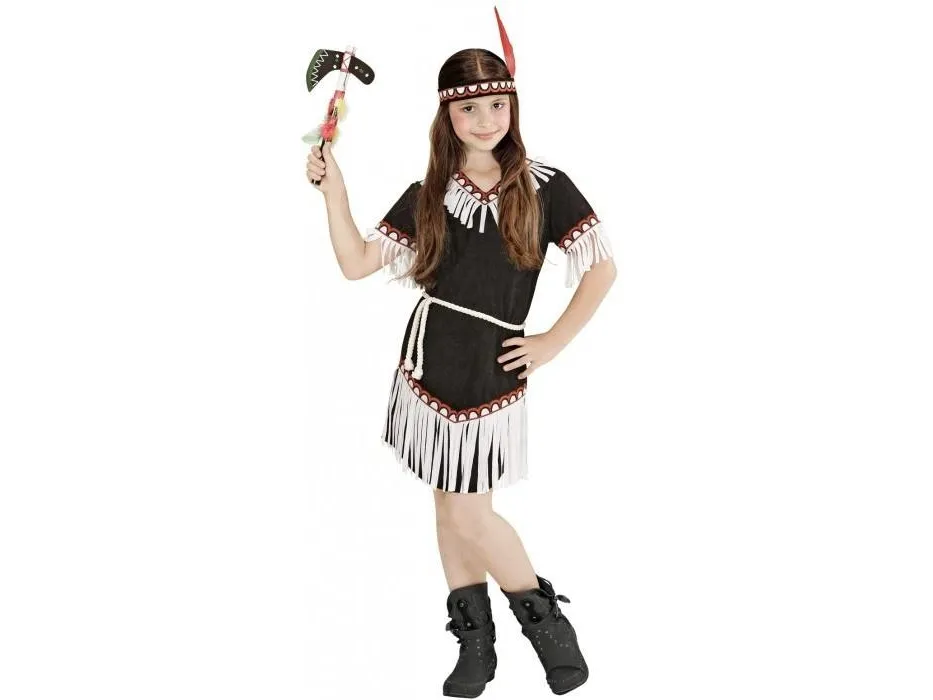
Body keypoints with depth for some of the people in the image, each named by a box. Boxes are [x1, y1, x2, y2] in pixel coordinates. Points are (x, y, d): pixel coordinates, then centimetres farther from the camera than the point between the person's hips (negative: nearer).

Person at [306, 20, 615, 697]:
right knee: (451, 505, 9)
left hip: (493, 368, -4)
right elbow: (357, 262, 3)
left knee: (468, 512, -5)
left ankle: (548, 620, 16)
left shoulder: (543, 186, -3)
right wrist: (334, 189, -8)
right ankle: (475, 641, 23)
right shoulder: (428, 196, 6)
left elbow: (603, 268, 0)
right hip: (430, 362, 4)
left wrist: (552, 343, -2)